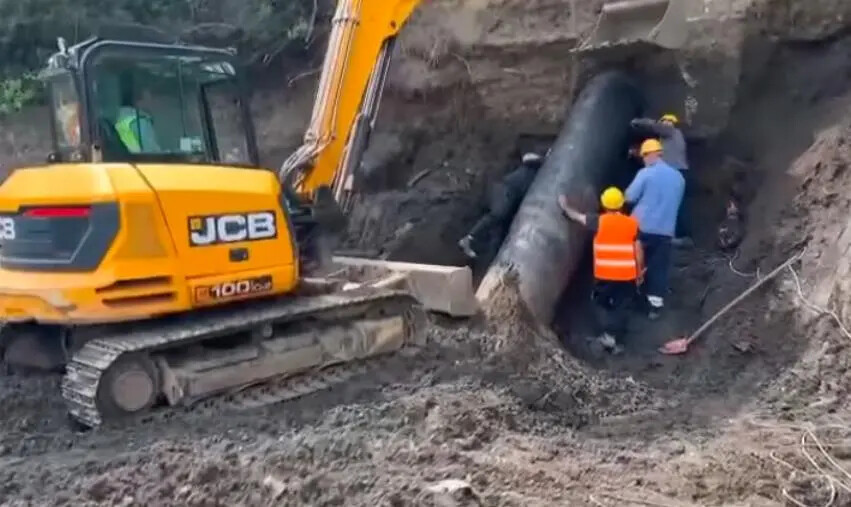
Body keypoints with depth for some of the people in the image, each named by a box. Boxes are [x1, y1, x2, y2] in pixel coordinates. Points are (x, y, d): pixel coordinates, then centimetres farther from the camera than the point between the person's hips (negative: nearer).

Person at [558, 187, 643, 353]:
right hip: (627, 275, 1)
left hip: (604, 274, -1)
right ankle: (617, 342, 13)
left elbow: (576, 216, 8)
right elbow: (638, 250, 1)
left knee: (603, 304, 18)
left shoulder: (598, 221, -6)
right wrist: (639, 272, 11)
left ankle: (608, 334, 3)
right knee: (621, 308, 11)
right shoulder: (632, 223, -1)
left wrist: (565, 206, 26)